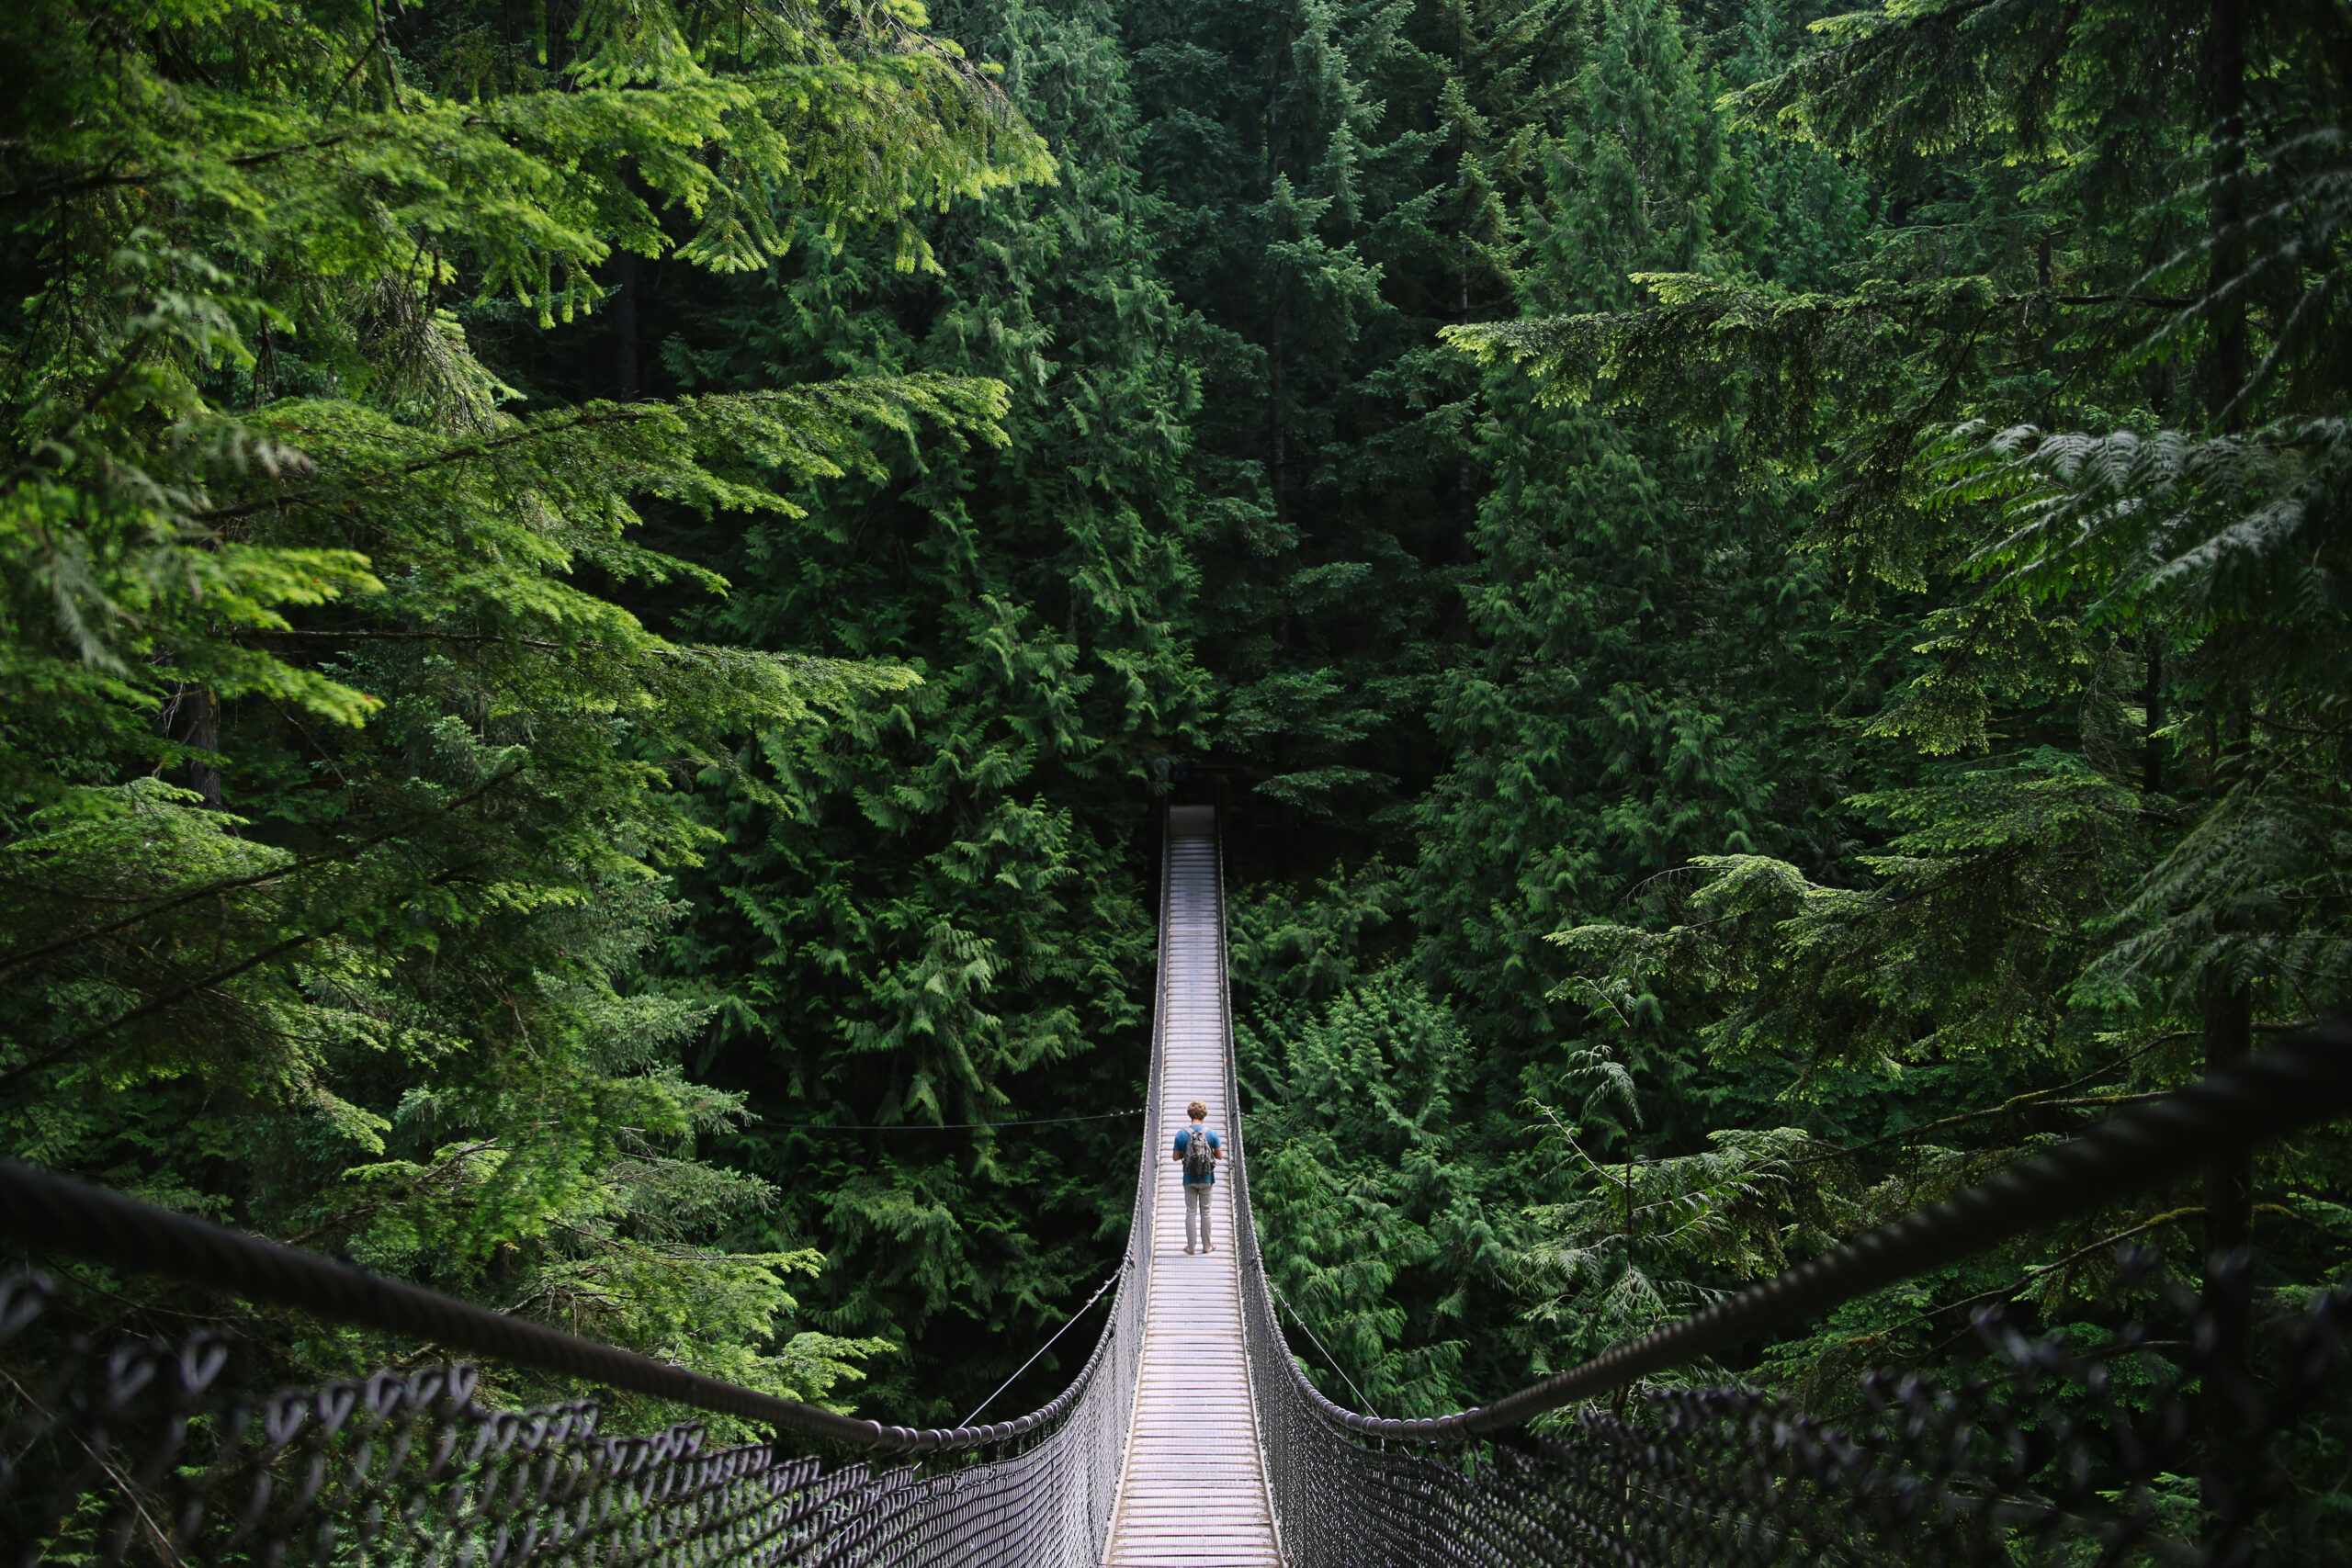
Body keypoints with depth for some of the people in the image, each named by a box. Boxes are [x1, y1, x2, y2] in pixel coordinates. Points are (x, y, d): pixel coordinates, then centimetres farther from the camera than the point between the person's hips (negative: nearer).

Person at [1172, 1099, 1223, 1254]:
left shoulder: (1181, 1134, -8)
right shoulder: (1212, 1133, -9)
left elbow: (1176, 1157, -3)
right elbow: (1220, 1155, -4)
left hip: (1189, 1180, 0)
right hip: (1207, 1179, 0)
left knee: (1191, 1212, 8)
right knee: (1205, 1212, 10)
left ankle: (1190, 1247, 10)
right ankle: (1206, 1246, 17)